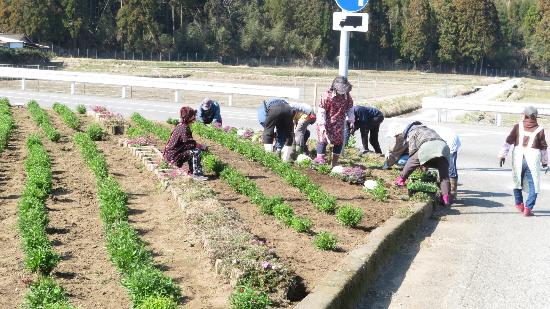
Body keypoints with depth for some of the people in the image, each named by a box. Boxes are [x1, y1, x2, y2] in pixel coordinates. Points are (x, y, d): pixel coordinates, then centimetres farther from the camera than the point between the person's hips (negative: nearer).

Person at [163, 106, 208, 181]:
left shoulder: (181, 126, 12)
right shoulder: (183, 128, -20)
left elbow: (190, 141, 16)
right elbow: (188, 144, -21)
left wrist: (199, 145, 3)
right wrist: (201, 146, -13)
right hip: (173, 156, -10)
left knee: (193, 150, 16)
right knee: (196, 151, -18)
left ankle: (192, 171, 15)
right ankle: (197, 174, -14)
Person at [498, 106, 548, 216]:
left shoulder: (518, 126, 4)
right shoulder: (539, 129, 2)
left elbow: (509, 141, 1)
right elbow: (543, 147, 9)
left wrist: (502, 154, 6)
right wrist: (544, 161, 22)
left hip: (518, 157, 2)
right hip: (533, 160, -2)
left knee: (517, 181, 22)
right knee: (533, 185, 4)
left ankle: (519, 203, 32)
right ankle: (528, 208, -5)